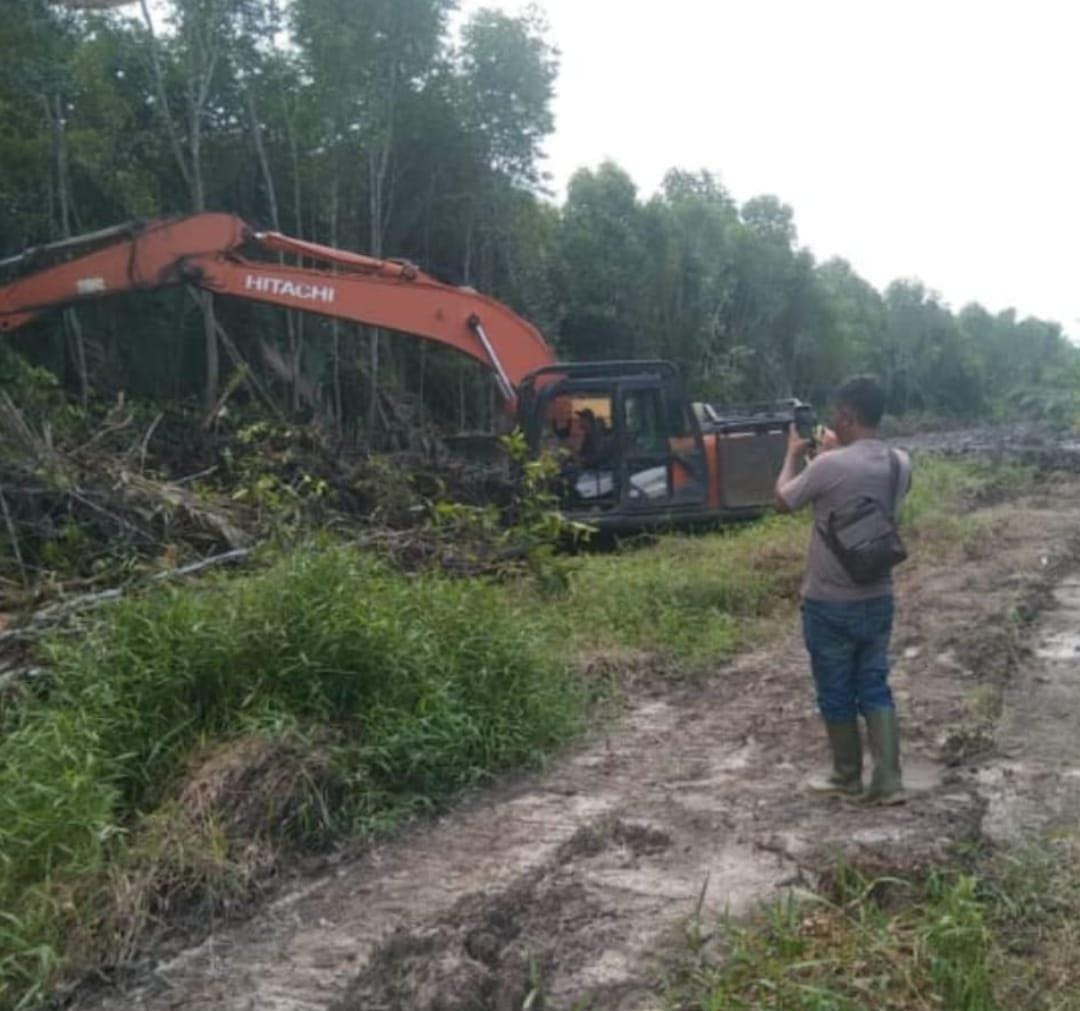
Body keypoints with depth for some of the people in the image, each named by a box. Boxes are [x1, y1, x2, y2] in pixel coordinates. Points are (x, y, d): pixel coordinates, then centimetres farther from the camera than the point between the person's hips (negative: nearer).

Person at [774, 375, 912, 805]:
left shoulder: (829, 466, -21)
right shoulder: (900, 463, -1)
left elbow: (783, 500, -3)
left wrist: (794, 454, 12)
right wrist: (835, 450, 23)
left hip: (830, 604, -5)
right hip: (878, 599, 6)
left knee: (836, 694, 10)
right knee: (875, 688, 14)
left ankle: (847, 778, 25)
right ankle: (888, 782, 11)